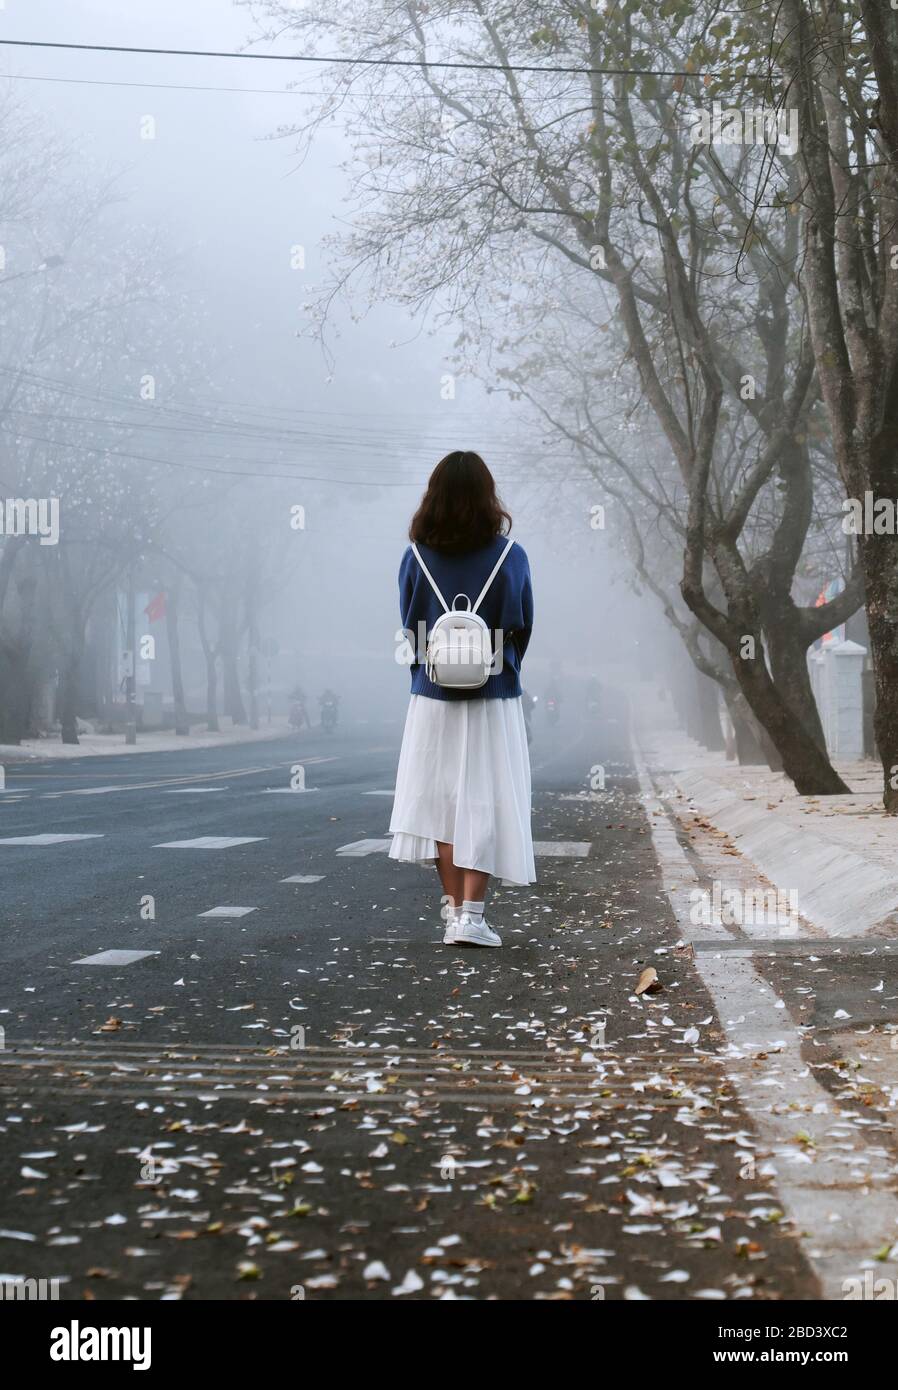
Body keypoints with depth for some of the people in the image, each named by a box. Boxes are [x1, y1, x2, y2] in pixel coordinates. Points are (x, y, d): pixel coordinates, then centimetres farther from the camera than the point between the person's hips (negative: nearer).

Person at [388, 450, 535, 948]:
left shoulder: (417, 557, -4)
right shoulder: (509, 556, -8)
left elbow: (410, 625, 3)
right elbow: (522, 629, -2)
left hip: (432, 696, 2)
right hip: (493, 700, -2)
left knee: (441, 798, 11)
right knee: (484, 803, 2)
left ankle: (453, 906, 15)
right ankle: (470, 914, -3)